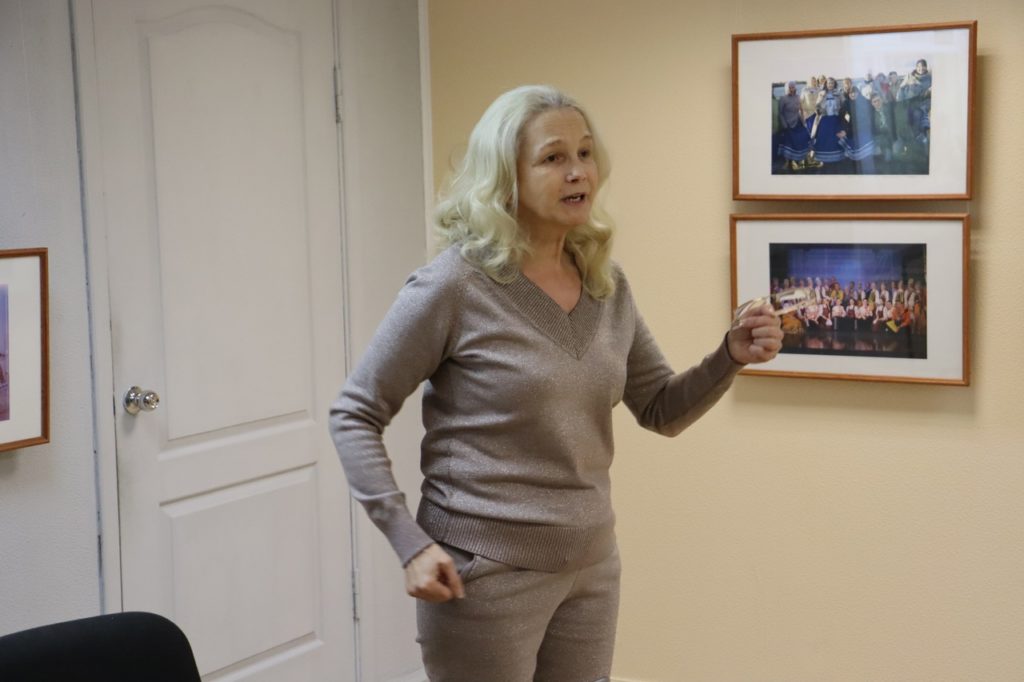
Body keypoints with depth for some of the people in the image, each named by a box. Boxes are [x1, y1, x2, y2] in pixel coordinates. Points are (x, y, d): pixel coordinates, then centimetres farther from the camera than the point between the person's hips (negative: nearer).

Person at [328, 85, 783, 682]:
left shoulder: (607, 284, 3)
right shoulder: (455, 285, -15)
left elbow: (662, 411, 12)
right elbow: (355, 416, -9)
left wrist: (732, 357, -7)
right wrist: (409, 542, -17)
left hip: (592, 566, 6)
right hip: (485, 572, -6)